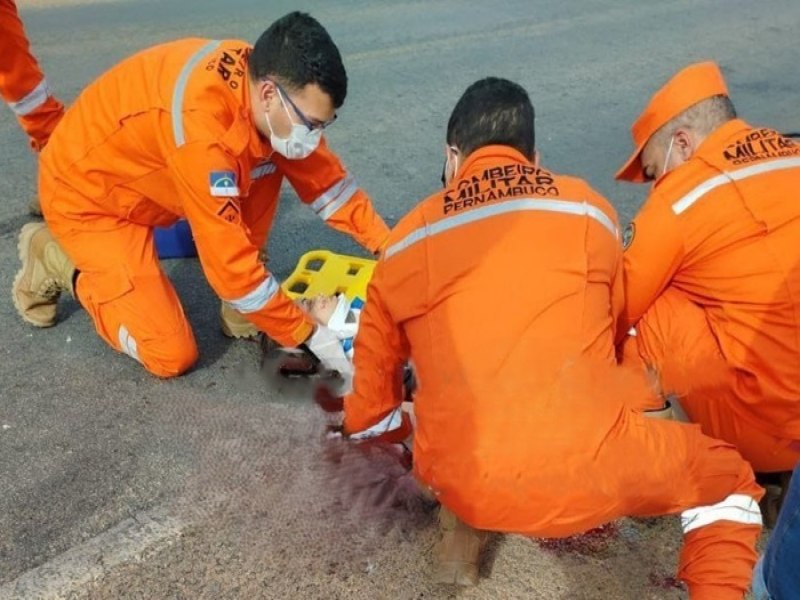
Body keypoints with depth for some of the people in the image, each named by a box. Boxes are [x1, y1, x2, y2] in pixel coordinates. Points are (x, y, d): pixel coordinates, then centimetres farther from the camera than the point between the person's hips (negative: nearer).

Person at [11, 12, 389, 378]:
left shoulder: (263, 76, -15)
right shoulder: (201, 129, -39)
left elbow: (325, 179, -5)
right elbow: (229, 261, -33)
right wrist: (309, 334, -25)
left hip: (145, 176, 7)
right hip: (86, 193, -7)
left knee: (268, 163, -10)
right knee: (172, 356, -10)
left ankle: (242, 304, 1)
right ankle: (57, 261, 9)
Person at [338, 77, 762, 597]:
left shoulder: (407, 239, 10)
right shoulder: (589, 209, 9)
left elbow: (376, 365, 22)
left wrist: (357, 423, 44)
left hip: (461, 482, 3)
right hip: (585, 468, -2)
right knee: (728, 478, 24)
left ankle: (461, 527, 16)